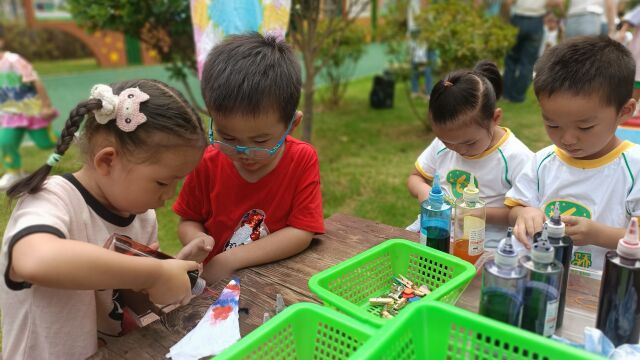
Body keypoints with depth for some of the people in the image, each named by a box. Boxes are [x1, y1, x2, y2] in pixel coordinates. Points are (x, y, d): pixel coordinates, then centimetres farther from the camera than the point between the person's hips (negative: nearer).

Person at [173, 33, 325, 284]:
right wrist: (197, 241, -17)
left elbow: (301, 233, -14)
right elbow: (188, 222, 6)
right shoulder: (207, 164, -6)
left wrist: (229, 260, -18)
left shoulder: (303, 159, -11)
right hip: (213, 283, 1)